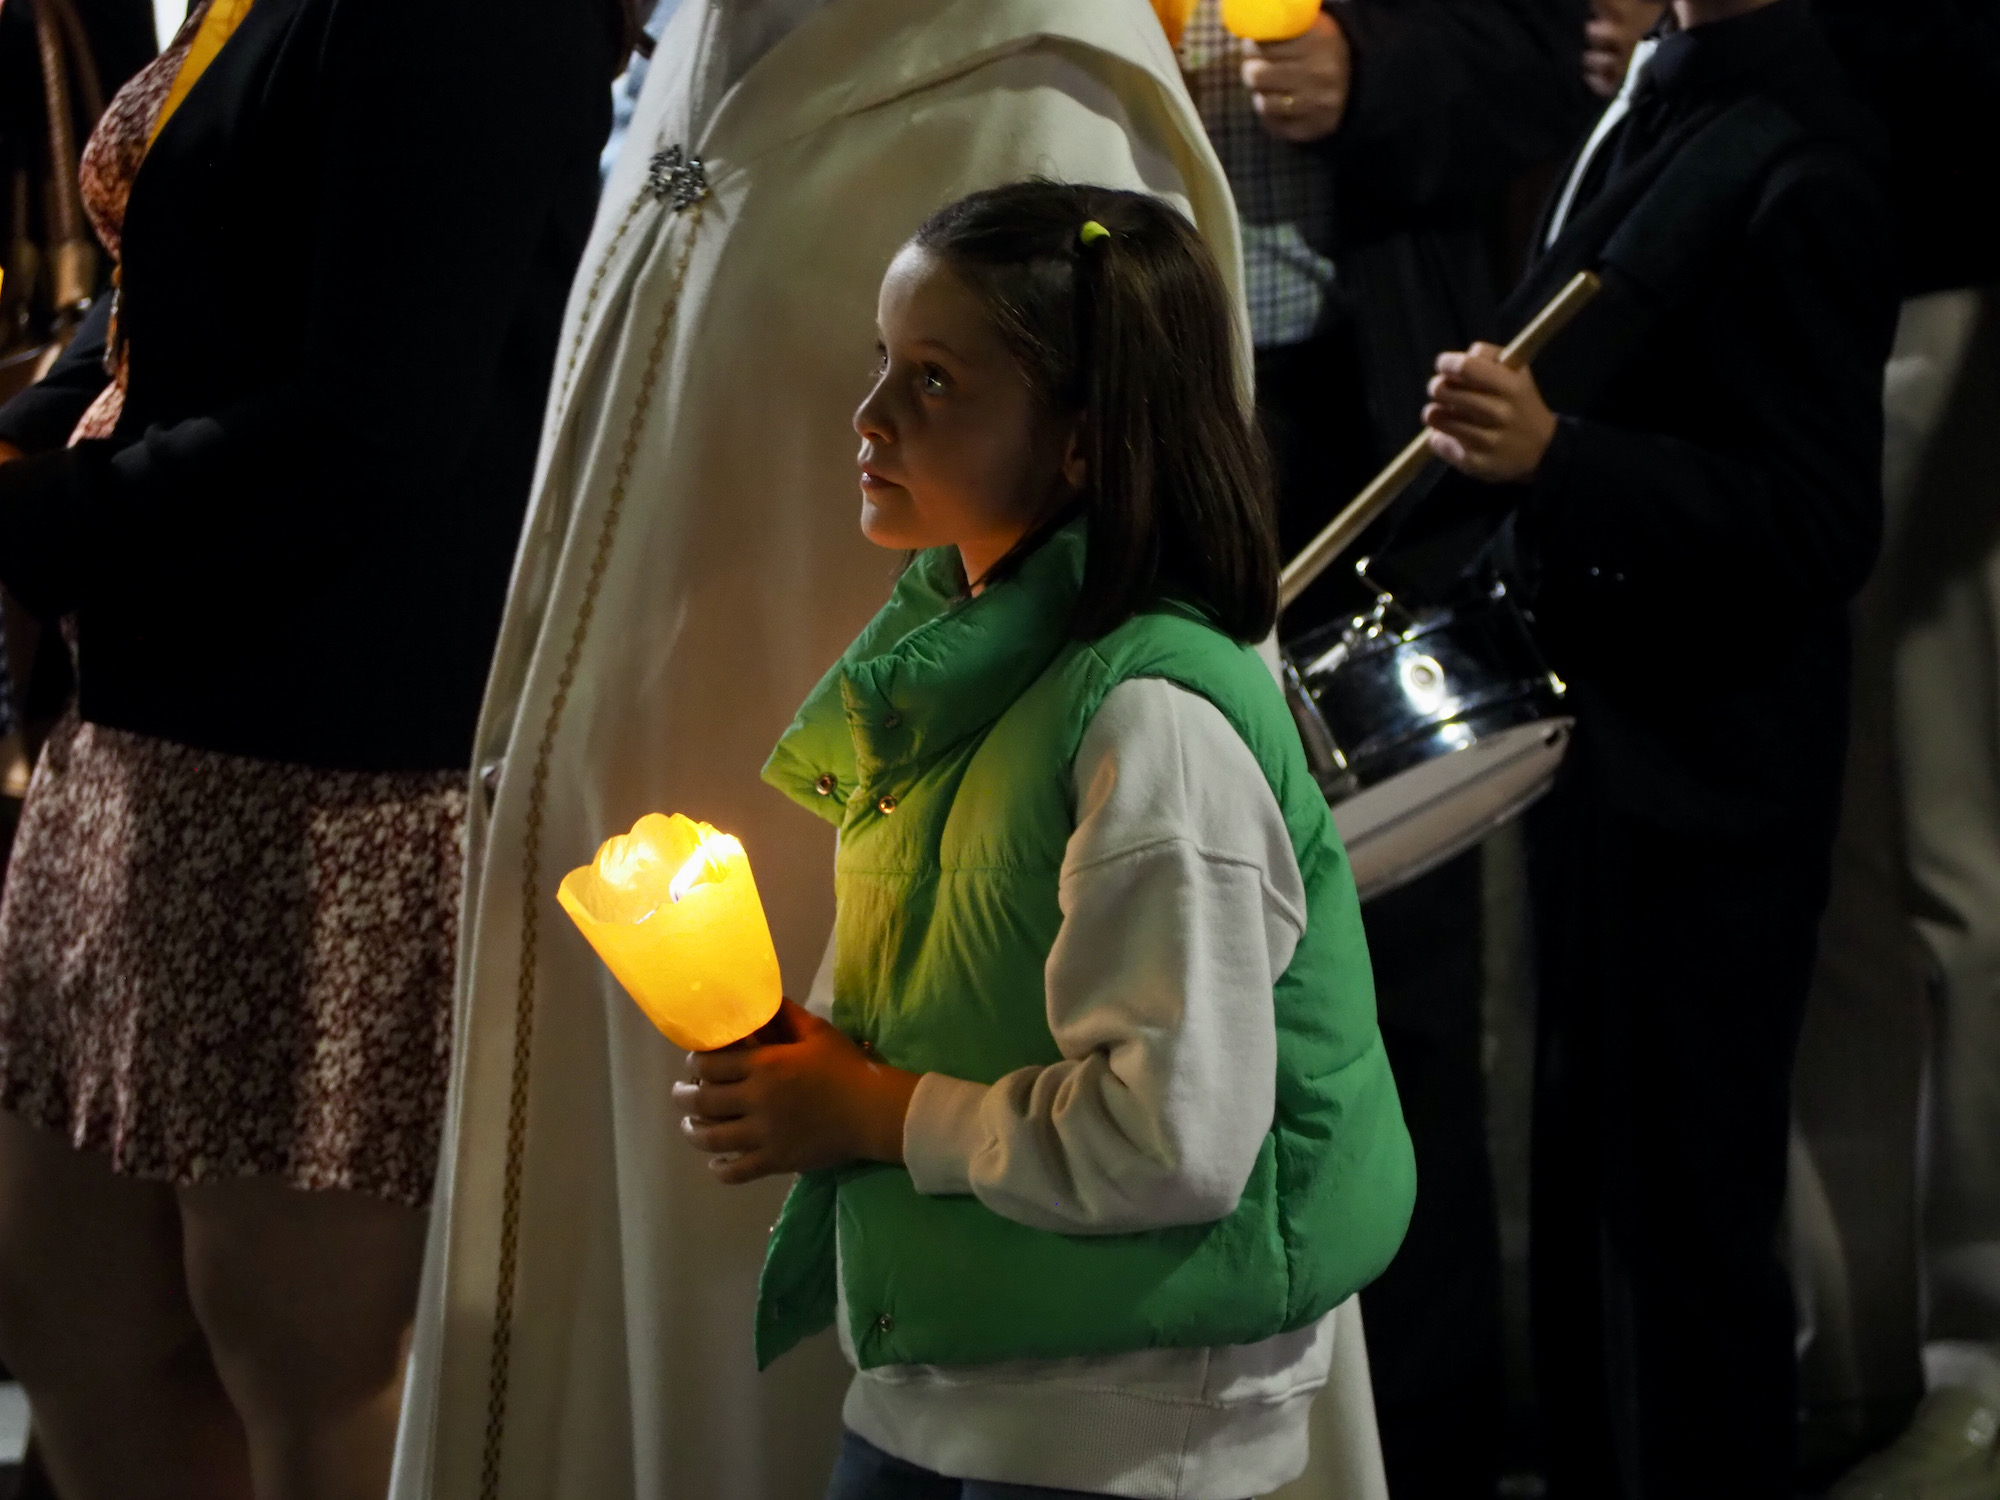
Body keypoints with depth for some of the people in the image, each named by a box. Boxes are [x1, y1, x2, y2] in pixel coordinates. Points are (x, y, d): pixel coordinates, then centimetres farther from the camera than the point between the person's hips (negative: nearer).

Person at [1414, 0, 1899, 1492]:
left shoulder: (1795, 166, -21)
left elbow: (1823, 523, -22)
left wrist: (1555, 456, -32)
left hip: (1695, 777, -9)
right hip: (1606, 745, 9)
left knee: (1680, 1217, 4)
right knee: (1592, 1186, 21)